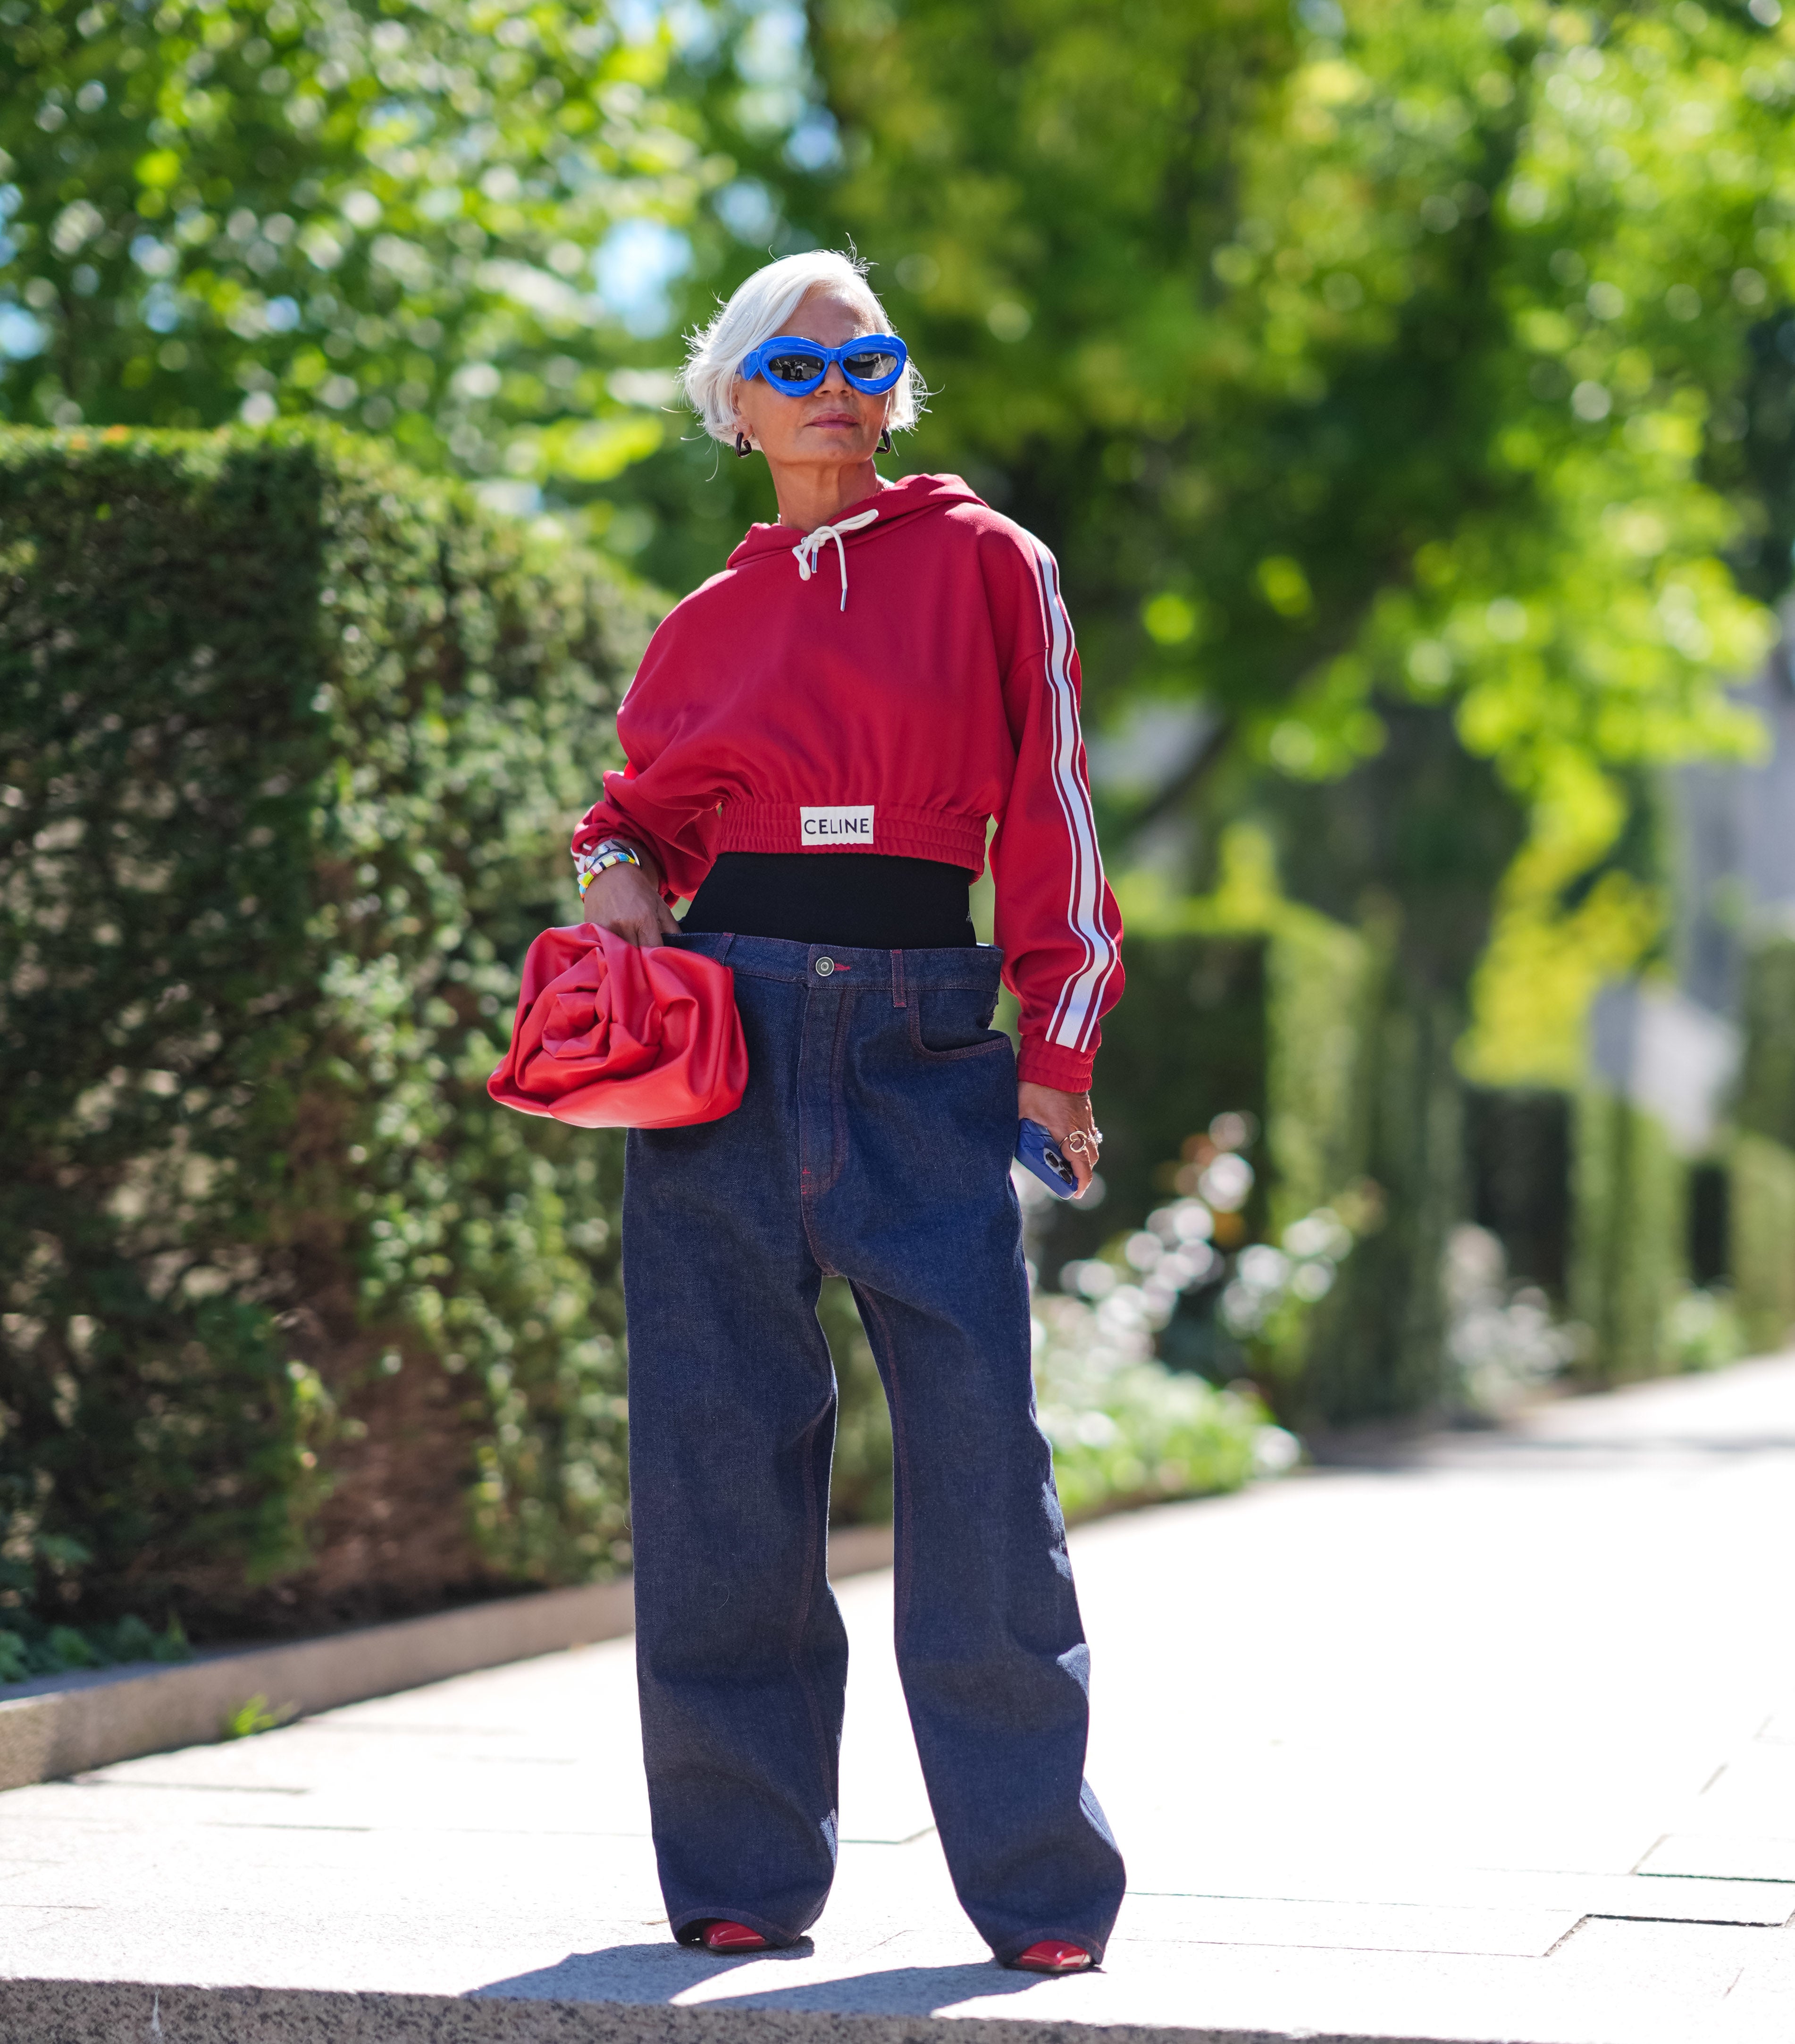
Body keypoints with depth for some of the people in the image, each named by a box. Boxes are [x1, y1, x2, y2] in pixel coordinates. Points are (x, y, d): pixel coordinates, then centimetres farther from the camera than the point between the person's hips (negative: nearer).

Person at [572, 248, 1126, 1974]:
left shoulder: (985, 564, 7)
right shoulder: (711, 621, 14)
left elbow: (1049, 812, 5)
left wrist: (1057, 1049, -2)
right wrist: (618, 864, 1)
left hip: (926, 1052, -2)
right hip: (727, 1040, 2)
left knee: (979, 1459, -8)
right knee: (717, 1458, 0)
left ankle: (1041, 1889, 2)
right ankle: (740, 1876, 10)